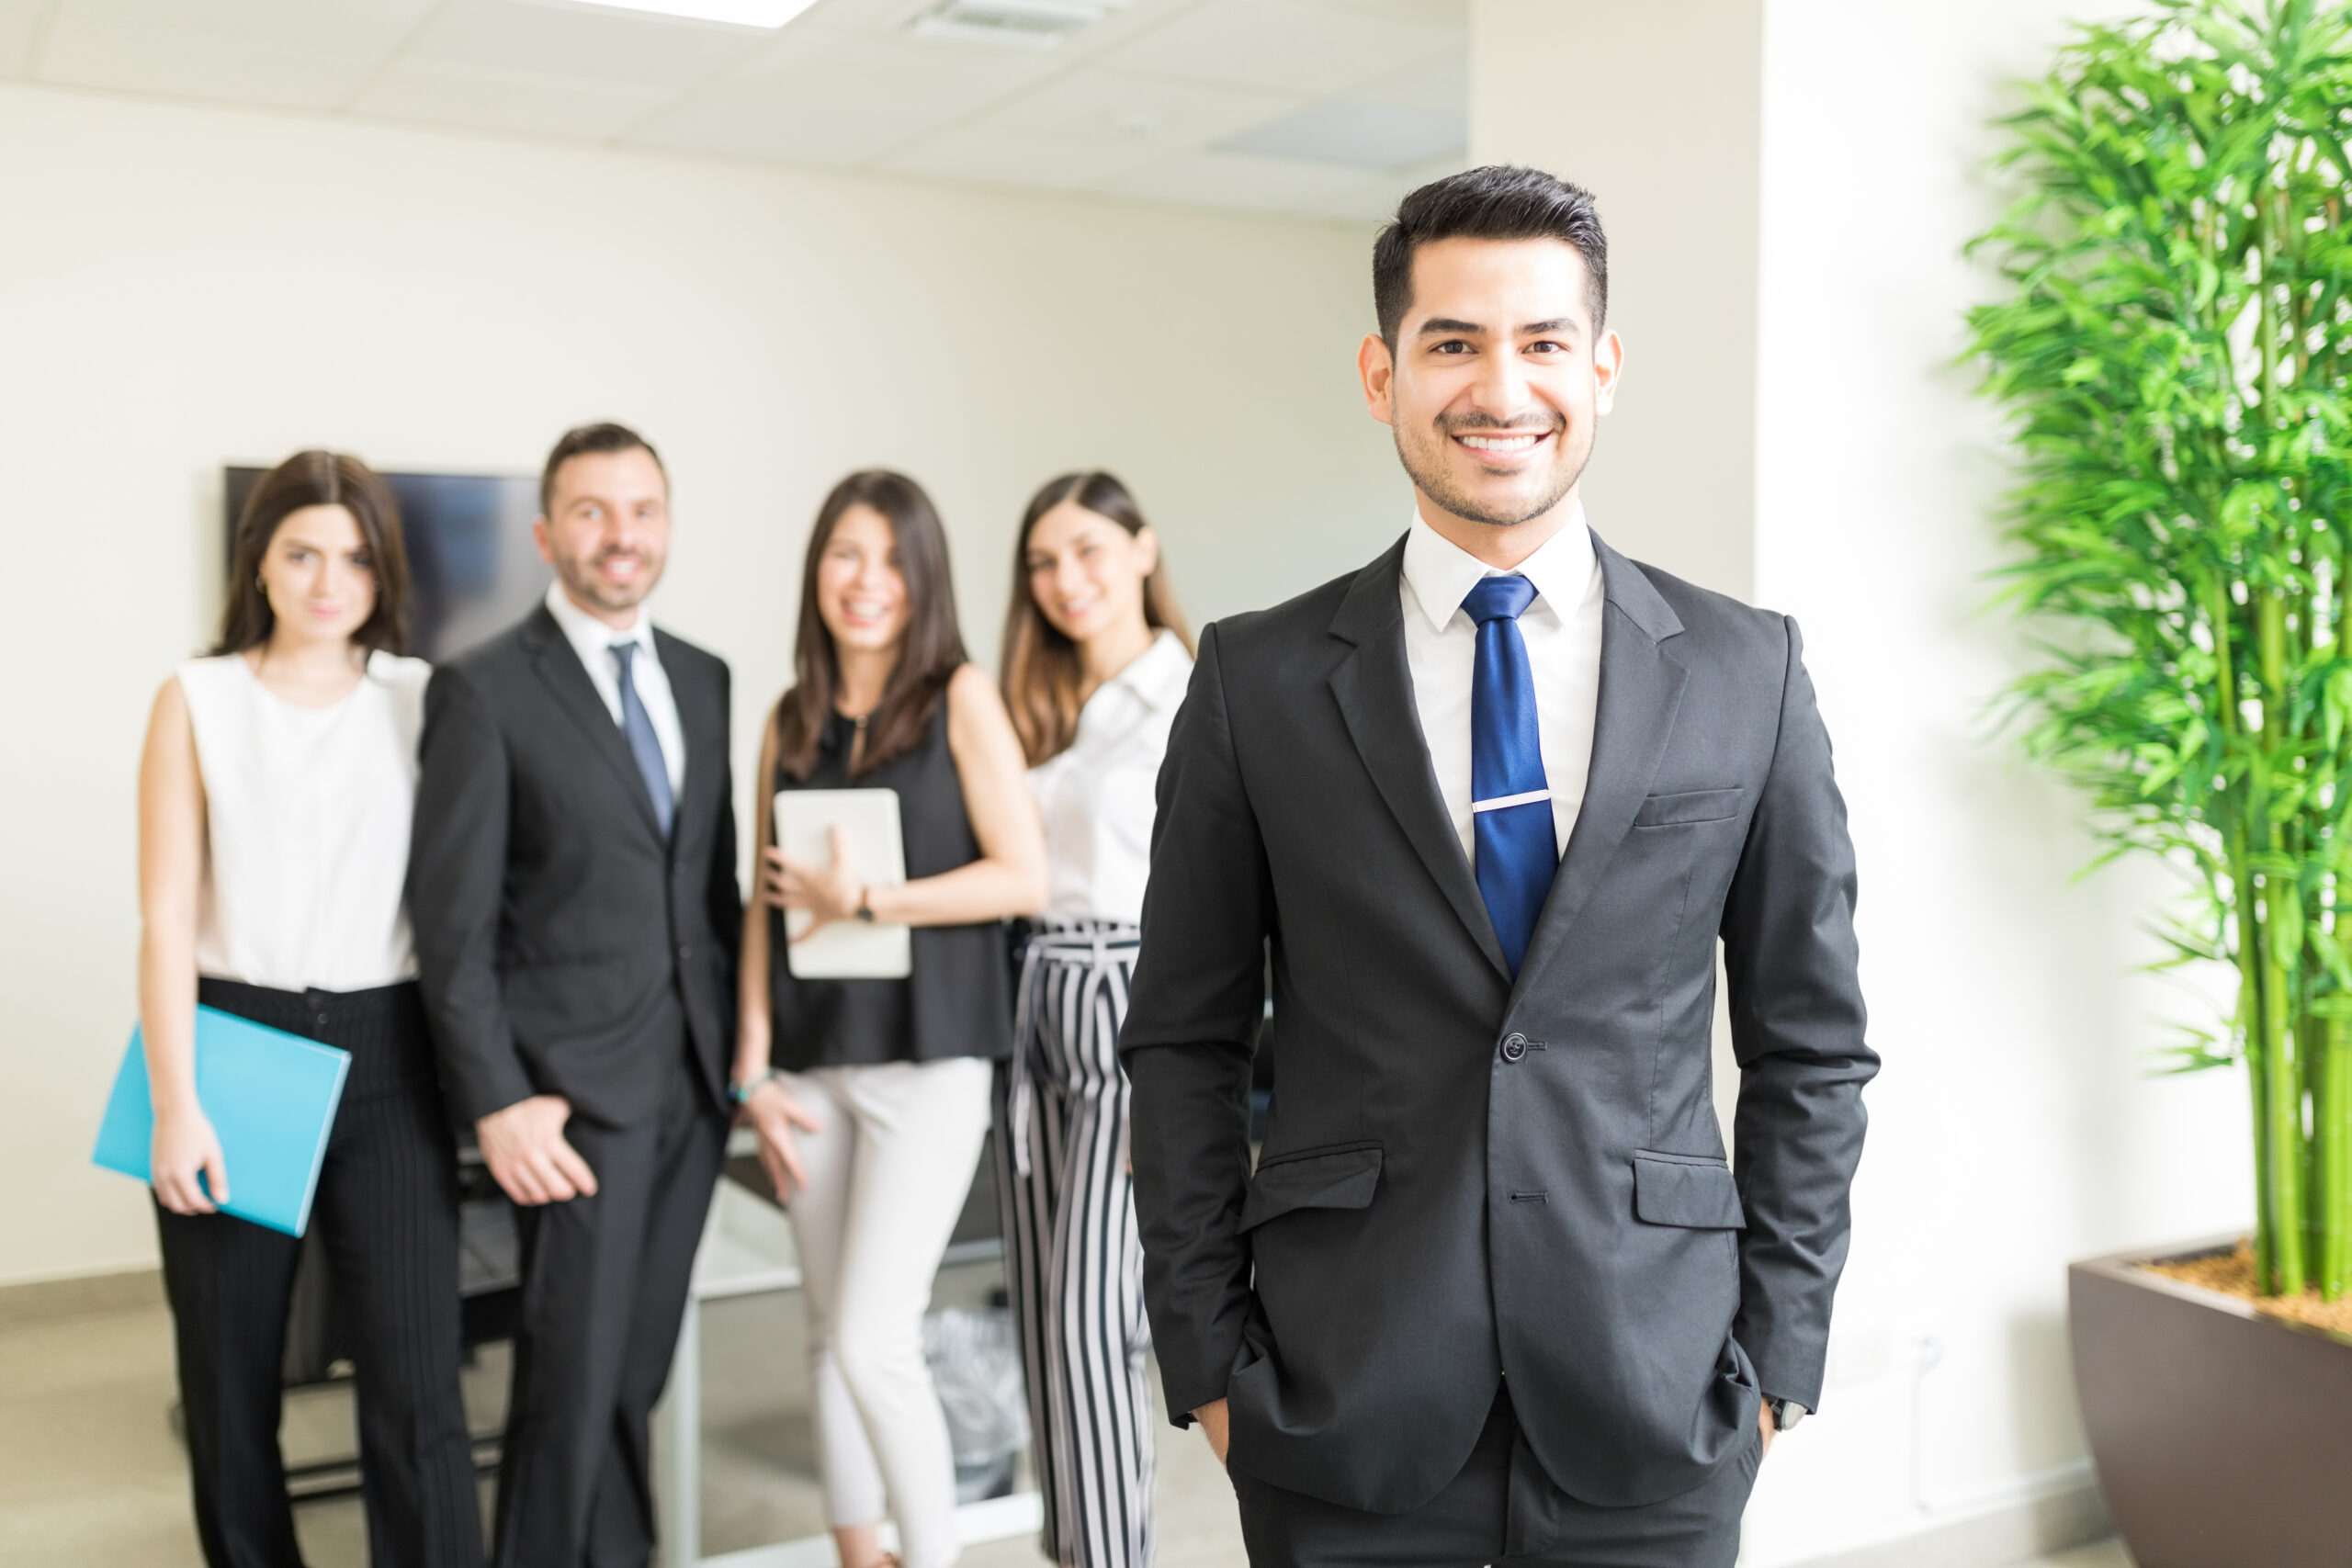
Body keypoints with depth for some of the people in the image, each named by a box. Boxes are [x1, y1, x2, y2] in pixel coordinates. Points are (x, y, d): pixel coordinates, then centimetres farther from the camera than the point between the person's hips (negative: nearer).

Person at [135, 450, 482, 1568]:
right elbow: (167, 917, -1)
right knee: (230, 1377, 11)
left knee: (417, 1384, -3)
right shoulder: (198, 700, 2)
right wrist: (175, 1102, -8)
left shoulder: (423, 700, 4)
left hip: (383, 1057, 0)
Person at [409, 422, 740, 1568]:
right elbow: (452, 918, -9)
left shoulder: (703, 680, 11)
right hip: (576, 1082, -5)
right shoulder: (484, 690, -6)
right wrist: (495, 1101, -14)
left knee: (637, 1369, 13)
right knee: (573, 1378, 0)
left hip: (695, 1075, 5)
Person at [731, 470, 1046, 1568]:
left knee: (872, 1340, -10)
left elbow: (1022, 876, -9)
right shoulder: (790, 721, 10)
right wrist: (754, 1069, 4)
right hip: (812, 1058, 5)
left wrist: (863, 901, -12)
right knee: (829, 1341, 12)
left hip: (926, 1056, -5)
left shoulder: (959, 697, -2)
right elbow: (767, 905, 10)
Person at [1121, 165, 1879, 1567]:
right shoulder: (1258, 681, -1)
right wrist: (1206, 1355, -1)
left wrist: (1780, 1350, 2)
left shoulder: (1749, 674, 1)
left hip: (1653, 1407, 1)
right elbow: (1184, 1043, 2)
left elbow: (1810, 1047, 6)